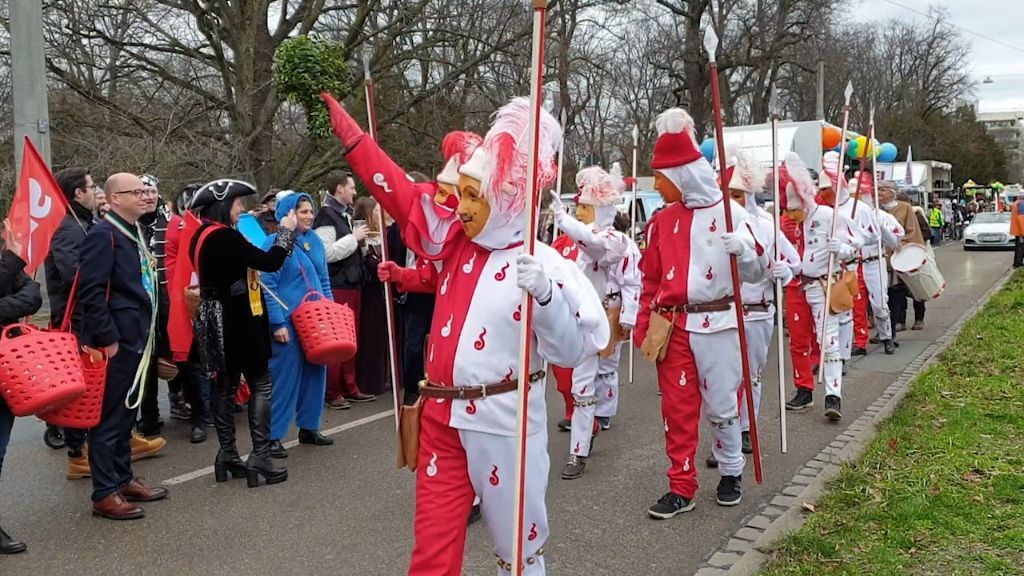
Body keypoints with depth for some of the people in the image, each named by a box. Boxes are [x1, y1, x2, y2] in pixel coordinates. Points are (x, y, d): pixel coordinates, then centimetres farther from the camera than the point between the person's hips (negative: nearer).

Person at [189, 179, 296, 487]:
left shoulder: (202, 236, 9)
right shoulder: (225, 236, -19)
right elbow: (270, 262, -21)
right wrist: (286, 231, -7)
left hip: (216, 319, 9)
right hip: (236, 319, -9)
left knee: (226, 385, 12)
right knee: (260, 384, -3)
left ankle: (227, 453, 17)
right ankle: (260, 456, -4)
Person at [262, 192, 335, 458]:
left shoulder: (315, 240, 10)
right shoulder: (274, 242, -7)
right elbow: (268, 285, -11)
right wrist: (277, 323, -15)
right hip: (288, 322, -6)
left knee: (315, 373, 10)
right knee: (284, 377, -3)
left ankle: (308, 428, 24)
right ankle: (273, 436, 6)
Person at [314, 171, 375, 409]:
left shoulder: (345, 214, 17)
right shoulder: (326, 215, -12)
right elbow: (326, 252, -25)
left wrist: (359, 239, 10)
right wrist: (353, 237, -16)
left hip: (352, 284, 9)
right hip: (336, 287, -9)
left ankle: (349, 387, 23)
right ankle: (332, 392, 4)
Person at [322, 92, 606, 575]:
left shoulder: (542, 264, -11)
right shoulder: (454, 240, 5)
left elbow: (570, 349, -15)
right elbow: (395, 187, 7)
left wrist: (545, 295, -33)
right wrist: (335, 113, 8)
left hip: (503, 424, -5)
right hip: (442, 417, 5)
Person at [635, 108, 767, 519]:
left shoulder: (729, 213, -4)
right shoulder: (662, 221, 7)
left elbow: (756, 272, -2)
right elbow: (650, 279, 12)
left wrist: (743, 248, -23)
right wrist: (644, 326, 8)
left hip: (717, 323, -3)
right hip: (672, 325, 3)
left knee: (721, 404, 7)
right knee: (677, 406, 6)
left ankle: (731, 472, 31)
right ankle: (681, 488, 16)